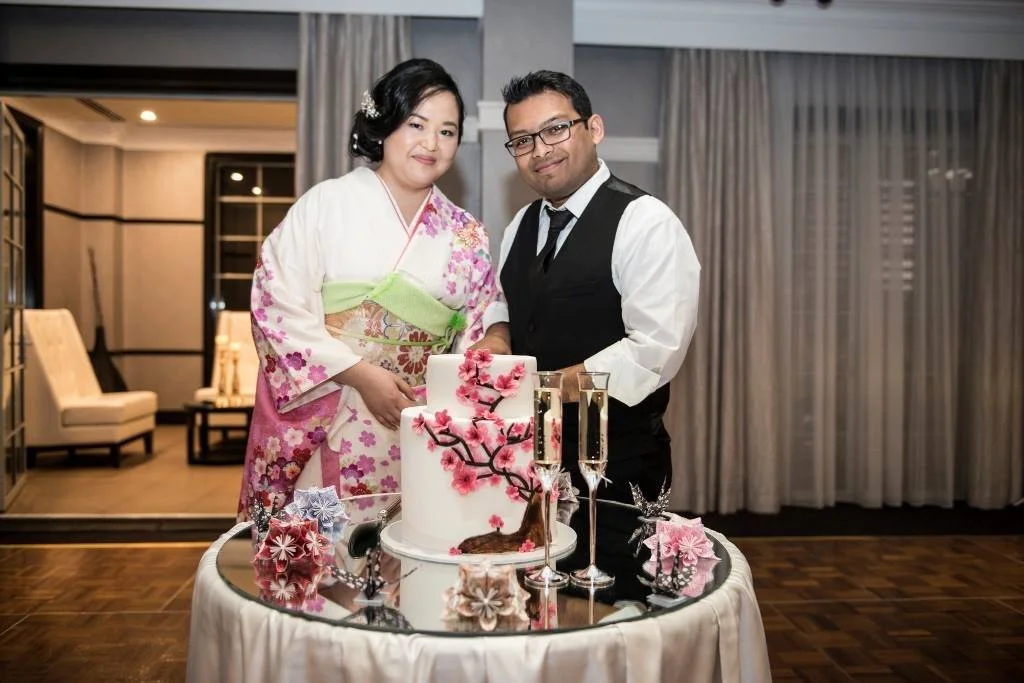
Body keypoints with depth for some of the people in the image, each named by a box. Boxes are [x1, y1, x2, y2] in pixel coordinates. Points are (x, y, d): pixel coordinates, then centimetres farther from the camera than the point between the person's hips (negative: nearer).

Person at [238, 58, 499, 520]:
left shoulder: (467, 237, 7)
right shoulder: (326, 204, -2)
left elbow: (477, 341, 11)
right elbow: (279, 308, -7)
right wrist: (362, 375, -13)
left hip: (417, 436, 3)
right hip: (319, 423, -2)